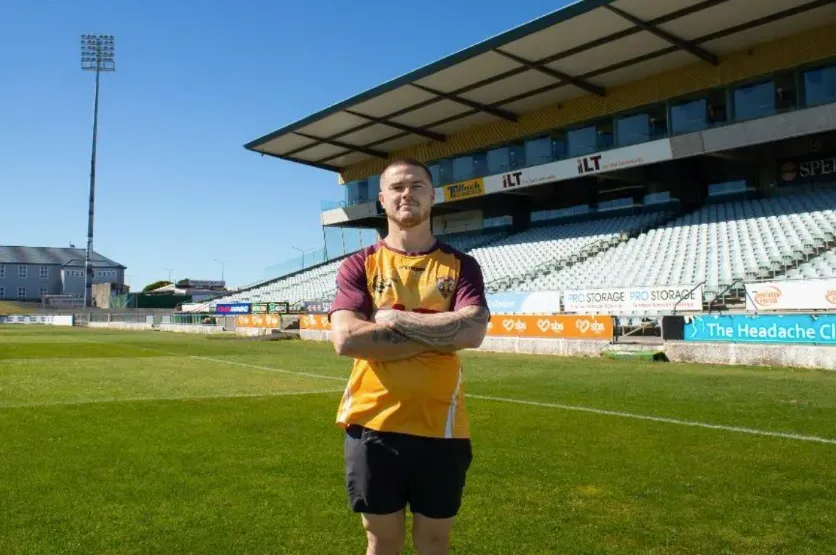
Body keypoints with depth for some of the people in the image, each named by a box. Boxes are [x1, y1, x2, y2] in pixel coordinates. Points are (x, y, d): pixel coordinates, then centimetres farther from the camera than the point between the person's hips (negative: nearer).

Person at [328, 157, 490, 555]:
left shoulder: (460, 265, 4)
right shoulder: (359, 265, 2)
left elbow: (473, 331, -14)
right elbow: (345, 339, -14)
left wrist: (395, 319, -12)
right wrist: (438, 333, -13)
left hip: (440, 427, 1)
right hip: (373, 425, 0)